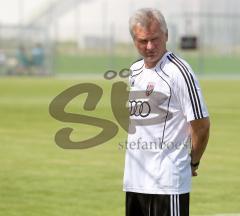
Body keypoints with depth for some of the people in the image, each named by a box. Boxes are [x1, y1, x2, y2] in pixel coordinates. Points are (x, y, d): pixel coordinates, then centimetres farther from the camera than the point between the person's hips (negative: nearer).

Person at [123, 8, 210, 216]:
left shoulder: (179, 72, -12)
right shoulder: (134, 70, 13)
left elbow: (201, 125, -11)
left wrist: (192, 163, 1)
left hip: (168, 181, -8)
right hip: (134, 179, 8)